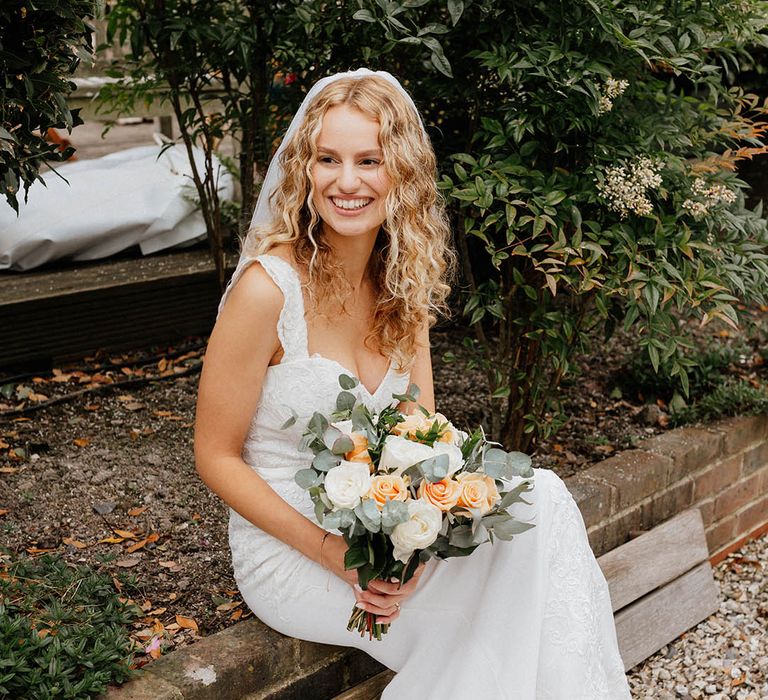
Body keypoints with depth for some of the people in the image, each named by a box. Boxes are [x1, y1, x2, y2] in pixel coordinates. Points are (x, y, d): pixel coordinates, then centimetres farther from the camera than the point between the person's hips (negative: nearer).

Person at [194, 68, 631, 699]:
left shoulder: (402, 281, 1)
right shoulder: (268, 288, -18)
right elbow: (217, 458, -12)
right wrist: (333, 552, -21)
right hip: (289, 548, -6)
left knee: (540, 496, -20)